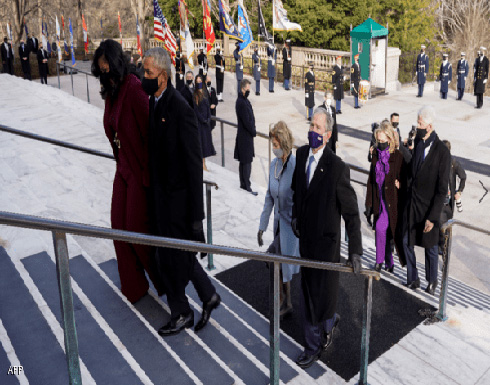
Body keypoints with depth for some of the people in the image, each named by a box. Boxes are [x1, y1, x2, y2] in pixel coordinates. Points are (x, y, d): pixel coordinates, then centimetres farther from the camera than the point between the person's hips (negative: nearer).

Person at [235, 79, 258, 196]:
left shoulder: (243, 100, 11)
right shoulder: (241, 103, -19)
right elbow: (246, 121, -21)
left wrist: (253, 130, 9)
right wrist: (254, 132, -10)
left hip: (244, 135, 10)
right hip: (245, 136, -10)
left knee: (243, 161, 15)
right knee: (246, 161, -4)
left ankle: (243, 183, 24)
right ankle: (246, 186, 3)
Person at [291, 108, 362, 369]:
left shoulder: (337, 168, -22)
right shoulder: (301, 153, -2)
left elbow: (351, 213, -18)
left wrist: (355, 251, -19)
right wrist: (296, 215, 6)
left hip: (325, 242, -6)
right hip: (305, 237, 6)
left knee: (323, 292, 8)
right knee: (307, 293, 18)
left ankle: (328, 322, 42)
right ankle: (314, 344, 37)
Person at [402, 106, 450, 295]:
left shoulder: (442, 152, -19)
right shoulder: (417, 143, 0)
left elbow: (442, 189, -17)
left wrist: (433, 217, -18)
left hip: (428, 207, -5)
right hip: (411, 202, 6)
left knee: (430, 247, 12)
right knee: (407, 242, 13)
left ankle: (432, 282, 35)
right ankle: (413, 279, 32)